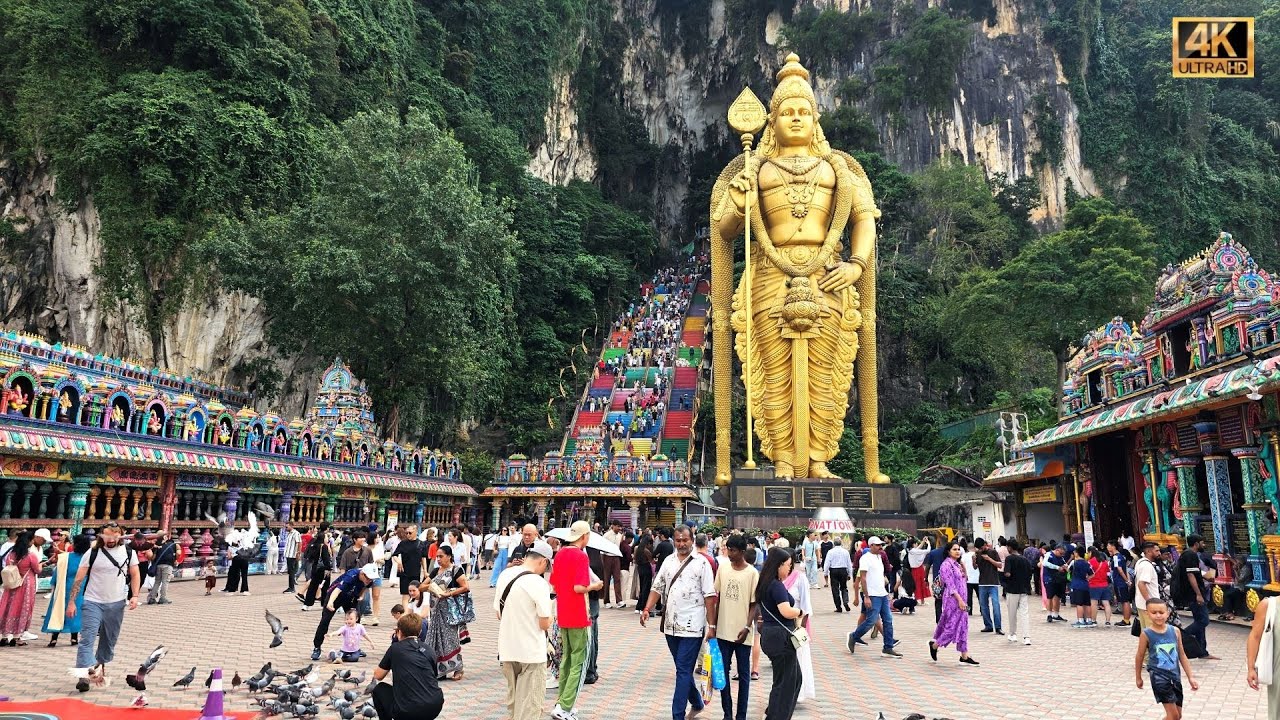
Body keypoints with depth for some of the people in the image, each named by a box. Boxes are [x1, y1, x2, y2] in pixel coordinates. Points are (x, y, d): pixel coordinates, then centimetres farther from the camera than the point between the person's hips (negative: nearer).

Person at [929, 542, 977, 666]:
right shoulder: (946, 565, -13)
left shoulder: (957, 565, 15)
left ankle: (964, 656, 10)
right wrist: (960, 600, -22)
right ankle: (934, 645, 14)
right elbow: (950, 585, -19)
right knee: (953, 626, -6)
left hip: (960, 599, 9)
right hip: (952, 600, -9)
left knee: (963, 627, 7)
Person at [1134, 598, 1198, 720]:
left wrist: (1190, 677, 8)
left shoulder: (1175, 631, 0)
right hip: (1158, 676, -5)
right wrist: (1138, 677, 10)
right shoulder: (1146, 634, -10)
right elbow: (1139, 657, 2)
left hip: (1175, 675, 5)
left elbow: (1182, 655, 10)